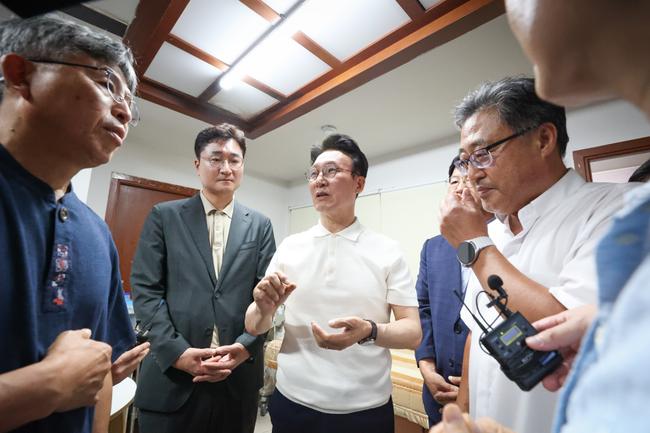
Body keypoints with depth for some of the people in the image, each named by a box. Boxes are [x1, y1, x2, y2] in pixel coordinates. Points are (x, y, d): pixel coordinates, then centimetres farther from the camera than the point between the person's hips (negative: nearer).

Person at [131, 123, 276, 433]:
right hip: (172, 373, -1)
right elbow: (145, 289, -3)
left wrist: (245, 347, -12)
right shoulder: (164, 216, 2)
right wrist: (177, 351, -12)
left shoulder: (260, 225, 4)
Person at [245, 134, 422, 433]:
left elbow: (413, 332, -7)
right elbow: (253, 327, 0)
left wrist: (369, 331, -27)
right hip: (292, 402, 2)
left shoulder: (388, 251, -8)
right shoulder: (288, 247, -3)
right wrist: (264, 308, -23)